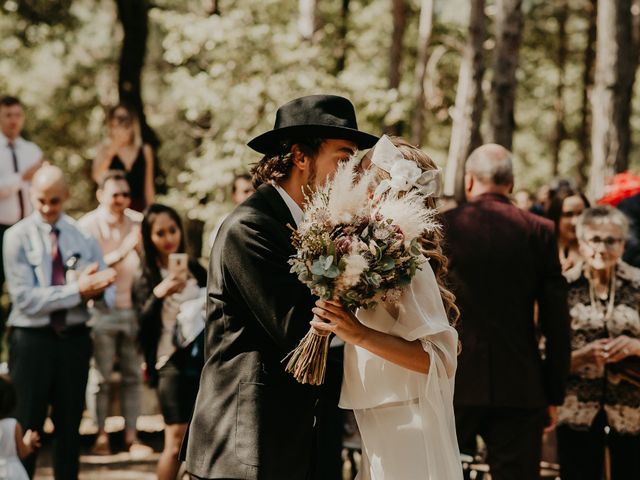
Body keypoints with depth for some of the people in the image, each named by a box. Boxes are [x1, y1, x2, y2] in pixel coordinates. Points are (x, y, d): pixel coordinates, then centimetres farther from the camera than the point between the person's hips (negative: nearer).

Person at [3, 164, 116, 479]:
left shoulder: (83, 236, 5)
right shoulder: (17, 237, -6)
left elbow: (107, 298, -2)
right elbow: (25, 299, -15)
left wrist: (96, 289, -26)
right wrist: (77, 290, -23)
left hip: (74, 339, 4)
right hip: (32, 340, -3)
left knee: (70, 425, 13)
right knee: (27, 427, 0)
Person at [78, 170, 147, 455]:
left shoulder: (137, 223, 5)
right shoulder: (88, 225, -6)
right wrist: (120, 253, -25)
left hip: (131, 308, 4)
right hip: (101, 310, -3)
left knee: (133, 375, 5)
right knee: (101, 376, 0)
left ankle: (131, 435, 11)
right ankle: (101, 436, 7)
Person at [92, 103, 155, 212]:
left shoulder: (145, 151, 7)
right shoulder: (105, 150, 4)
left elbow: (148, 187, 10)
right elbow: (98, 178, -10)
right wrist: (110, 154, -19)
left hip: (138, 208, 1)